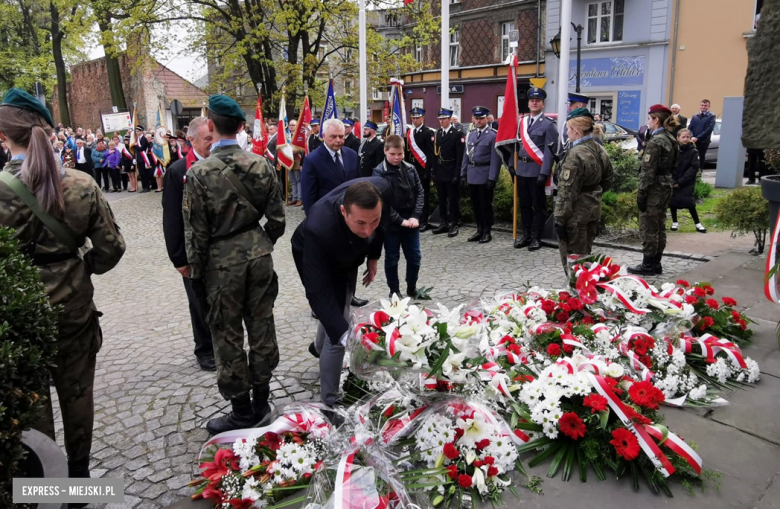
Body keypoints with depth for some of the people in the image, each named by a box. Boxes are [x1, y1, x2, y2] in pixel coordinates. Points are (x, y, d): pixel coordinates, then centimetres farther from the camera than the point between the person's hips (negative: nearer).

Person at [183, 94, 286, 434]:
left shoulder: (199, 173, -13)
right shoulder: (260, 165, -2)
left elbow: (196, 232, -10)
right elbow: (277, 219, 2)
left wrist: (196, 275, 1)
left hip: (222, 260, -4)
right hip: (258, 254, 4)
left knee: (227, 336, 9)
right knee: (261, 326, 14)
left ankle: (242, 411, 21)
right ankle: (261, 400, 29)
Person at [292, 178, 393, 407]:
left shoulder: (382, 189, -35)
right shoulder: (318, 230, -47)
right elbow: (318, 293, -43)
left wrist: (373, 255, -2)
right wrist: (344, 333, -52)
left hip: (348, 253, 6)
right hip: (315, 258, -5)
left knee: (342, 303, 29)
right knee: (338, 335, -10)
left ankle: (319, 347, 60)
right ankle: (330, 402, 9)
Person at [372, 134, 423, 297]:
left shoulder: (410, 169, 2)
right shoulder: (379, 172, -10)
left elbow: (419, 192, 5)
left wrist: (415, 216, -7)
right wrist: (399, 220, -15)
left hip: (411, 220, 4)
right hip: (391, 223, -4)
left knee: (415, 256, 10)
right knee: (392, 258, 8)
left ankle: (412, 287, 28)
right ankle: (394, 290, 22)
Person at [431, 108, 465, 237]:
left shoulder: (458, 133, -7)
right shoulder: (437, 133, 11)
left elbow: (460, 156, -11)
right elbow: (435, 154, 10)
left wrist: (457, 174, -16)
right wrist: (434, 172, 5)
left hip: (451, 173, -6)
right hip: (439, 172, 6)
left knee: (453, 199, 2)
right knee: (442, 199, 12)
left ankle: (453, 224, 10)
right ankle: (444, 223, 21)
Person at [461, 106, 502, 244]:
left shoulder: (493, 135, -8)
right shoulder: (470, 134, 12)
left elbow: (495, 158, -12)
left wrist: (492, 178, -16)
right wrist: (463, 174, 10)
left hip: (485, 174, -6)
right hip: (472, 175, 6)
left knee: (485, 204, 2)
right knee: (476, 204, 12)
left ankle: (487, 232, 12)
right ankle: (479, 230, 22)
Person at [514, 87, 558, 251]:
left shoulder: (549, 124, -6)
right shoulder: (522, 122, 12)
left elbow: (550, 151, -12)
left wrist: (544, 173, -19)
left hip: (536, 170, -6)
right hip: (521, 169, 6)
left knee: (538, 205, 3)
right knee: (524, 204, 12)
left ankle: (536, 238, 10)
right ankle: (526, 235, 22)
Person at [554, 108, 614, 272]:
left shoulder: (575, 154, -19)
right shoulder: (600, 151, 6)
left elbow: (567, 191, -20)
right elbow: (608, 180, 16)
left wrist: (560, 219, -17)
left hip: (576, 214, -9)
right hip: (594, 210, 9)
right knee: (585, 256, 20)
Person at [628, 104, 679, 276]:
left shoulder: (655, 142, -17)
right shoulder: (671, 140, 11)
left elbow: (648, 171, -19)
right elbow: (672, 166, 15)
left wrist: (641, 194, -17)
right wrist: (667, 182, 19)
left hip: (654, 189, -9)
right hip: (666, 186, 9)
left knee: (648, 227, -2)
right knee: (660, 226, 13)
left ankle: (648, 265, 4)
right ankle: (656, 263, 21)